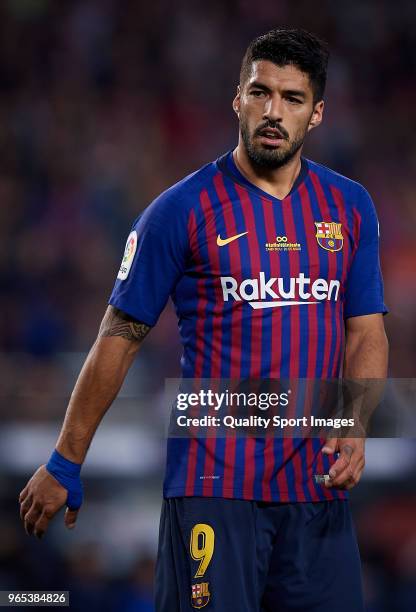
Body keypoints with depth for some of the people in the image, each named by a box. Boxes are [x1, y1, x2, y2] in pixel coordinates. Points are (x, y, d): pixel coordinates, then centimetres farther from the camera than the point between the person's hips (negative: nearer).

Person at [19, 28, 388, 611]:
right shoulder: (183, 209, -3)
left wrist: (355, 429, -8)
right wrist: (64, 464, 1)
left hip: (317, 487, 4)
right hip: (212, 486, -4)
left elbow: (366, 333, 11)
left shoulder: (351, 207, 8)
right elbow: (119, 339, 0)